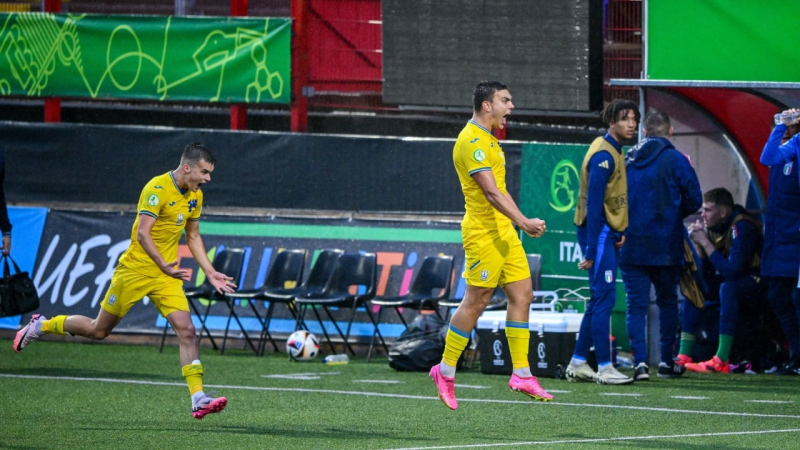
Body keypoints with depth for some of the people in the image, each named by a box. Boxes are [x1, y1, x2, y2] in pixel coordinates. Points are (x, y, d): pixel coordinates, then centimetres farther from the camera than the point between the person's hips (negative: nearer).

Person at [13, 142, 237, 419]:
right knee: (98, 330, 7)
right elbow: (143, 233, -26)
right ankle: (40, 326, 30)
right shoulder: (157, 189, -19)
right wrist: (163, 265, -37)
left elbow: (193, 237, 19)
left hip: (167, 276, 6)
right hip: (135, 270, -6)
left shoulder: (195, 196, 6)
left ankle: (198, 399, -16)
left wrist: (210, 273, 12)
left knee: (186, 331, -12)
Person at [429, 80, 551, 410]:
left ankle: (521, 374, 7)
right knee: (476, 302, -4)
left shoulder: (487, 139, 16)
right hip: (483, 232, -10)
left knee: (522, 295, 5)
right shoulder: (472, 141, -16)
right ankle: (445, 371, 7)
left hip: (503, 232, 10)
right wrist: (523, 222, -32)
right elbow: (491, 191, -25)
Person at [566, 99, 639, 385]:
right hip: (598, 232, -10)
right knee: (604, 298, -9)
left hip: (608, 233, 10)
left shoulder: (615, 152, 15)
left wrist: (620, 231, 8)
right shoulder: (603, 155, -16)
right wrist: (591, 251, -22)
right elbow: (594, 203, -20)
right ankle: (604, 368, -8)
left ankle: (578, 364, 19)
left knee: (600, 300, 13)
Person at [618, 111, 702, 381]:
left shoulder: (628, 160, 5)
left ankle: (639, 361, -13)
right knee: (667, 302, 14)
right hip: (666, 246, -2)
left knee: (636, 303, 1)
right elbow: (694, 200, -5)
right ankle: (667, 361, 15)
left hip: (631, 245, 2)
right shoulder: (675, 160, -6)